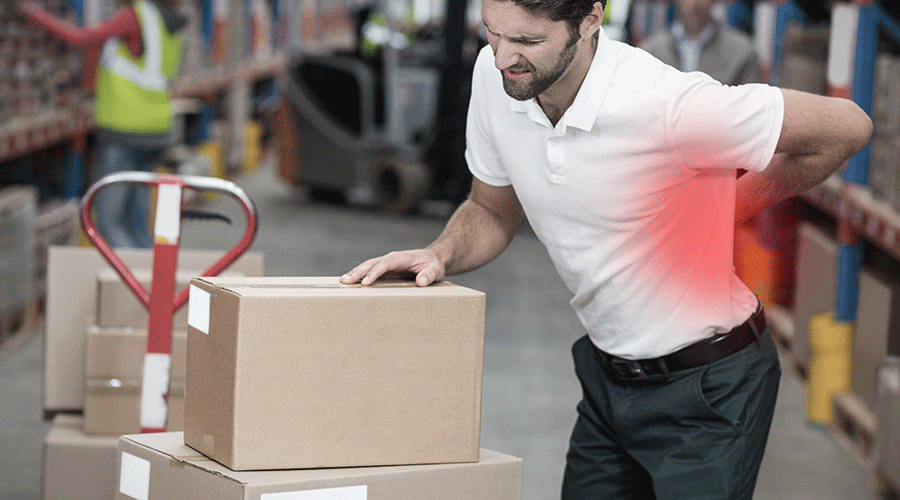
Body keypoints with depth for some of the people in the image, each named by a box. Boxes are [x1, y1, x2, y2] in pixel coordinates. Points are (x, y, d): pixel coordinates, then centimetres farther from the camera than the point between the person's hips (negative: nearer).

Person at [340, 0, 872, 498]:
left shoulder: (667, 104, -29)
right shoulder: (494, 75, -10)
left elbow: (847, 126, -18)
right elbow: (493, 211, 8)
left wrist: (724, 210, -9)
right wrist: (440, 253, -13)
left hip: (707, 390, -6)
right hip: (609, 373, 6)